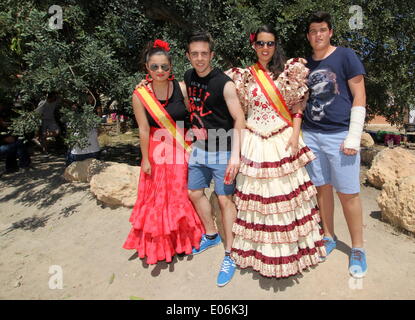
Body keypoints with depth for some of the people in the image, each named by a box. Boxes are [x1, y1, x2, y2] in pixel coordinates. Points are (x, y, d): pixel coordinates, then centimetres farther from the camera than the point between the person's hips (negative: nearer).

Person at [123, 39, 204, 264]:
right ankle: (158, 243, 33)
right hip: (157, 150, 0)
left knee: (182, 193, 12)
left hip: (182, 148, 0)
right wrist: (145, 159, -3)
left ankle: (185, 236, 36)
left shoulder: (181, 88, -7)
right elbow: (144, 130, -6)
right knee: (157, 197, 11)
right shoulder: (140, 96, -8)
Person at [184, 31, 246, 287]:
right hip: (199, 147, 7)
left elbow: (239, 119, -18)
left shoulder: (224, 84, -15)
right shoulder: (188, 78, 4)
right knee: (195, 193, 15)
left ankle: (230, 255, 15)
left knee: (225, 198, -1)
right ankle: (211, 235, 39)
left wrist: (236, 154, -26)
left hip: (222, 148, -7)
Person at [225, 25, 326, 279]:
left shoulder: (287, 71, 5)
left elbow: (297, 106, 3)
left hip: (283, 141, -1)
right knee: (257, 195, 6)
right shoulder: (246, 75, 10)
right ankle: (260, 250, 23)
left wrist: (295, 133, -9)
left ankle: (291, 248, 22)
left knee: (287, 193, 4)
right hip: (255, 143, 1)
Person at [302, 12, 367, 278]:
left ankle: (358, 248, 17)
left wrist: (354, 137, -11)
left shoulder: (345, 56, 1)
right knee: (322, 188, 10)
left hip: (340, 134, -4)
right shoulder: (305, 64, 14)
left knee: (348, 193, 0)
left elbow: (359, 97, -4)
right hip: (311, 135, 4)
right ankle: (329, 237, 27)